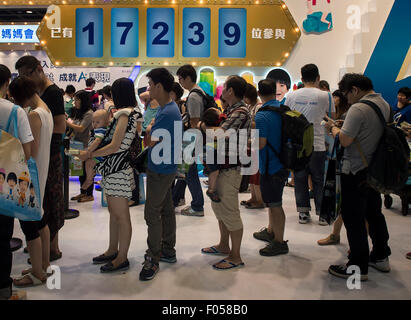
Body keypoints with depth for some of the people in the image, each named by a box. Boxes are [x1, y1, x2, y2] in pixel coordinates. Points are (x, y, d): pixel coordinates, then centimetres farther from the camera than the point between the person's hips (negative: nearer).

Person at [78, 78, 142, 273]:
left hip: (118, 170, -10)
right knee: (113, 212, 18)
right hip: (115, 169, 10)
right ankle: (113, 251, 31)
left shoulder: (124, 114, -16)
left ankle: (122, 259, 10)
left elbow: (114, 147, -19)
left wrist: (89, 155, -10)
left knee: (121, 215, 0)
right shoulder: (133, 114, 11)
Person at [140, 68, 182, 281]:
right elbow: (155, 138, 12)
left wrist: (149, 128, -5)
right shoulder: (167, 108, 11)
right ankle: (168, 251, 29)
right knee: (166, 209, 17)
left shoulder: (167, 113, -22)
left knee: (152, 213, -4)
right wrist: (151, 129, -5)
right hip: (165, 168, 10)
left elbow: (150, 142, -21)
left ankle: (153, 259, 6)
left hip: (160, 170, -10)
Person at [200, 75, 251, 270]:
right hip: (222, 166, 10)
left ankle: (235, 257, 9)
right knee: (218, 206, 20)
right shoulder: (231, 110, 14)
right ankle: (224, 246, 35)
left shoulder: (241, 111, -18)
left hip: (230, 168, -10)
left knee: (229, 211, -3)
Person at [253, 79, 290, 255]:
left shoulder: (261, 116, -20)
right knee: (272, 202, 22)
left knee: (275, 204, 1)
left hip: (270, 166, -8)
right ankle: (271, 231, 38)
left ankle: (279, 242, 12)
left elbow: (260, 144, -24)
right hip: (282, 163, 8)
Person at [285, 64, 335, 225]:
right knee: (319, 181, 8)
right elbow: (333, 117, 8)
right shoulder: (324, 96, -5)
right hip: (317, 145, -2)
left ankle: (303, 213, 16)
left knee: (300, 179, 10)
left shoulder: (291, 96, 2)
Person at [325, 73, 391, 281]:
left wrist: (333, 128, -3)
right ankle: (381, 257, 34)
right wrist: (343, 127, 12)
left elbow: (345, 140, -22)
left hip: (355, 172, -9)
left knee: (353, 219, 0)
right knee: (374, 213, 20)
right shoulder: (385, 105, 9)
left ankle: (358, 267, 7)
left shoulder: (358, 109, -20)